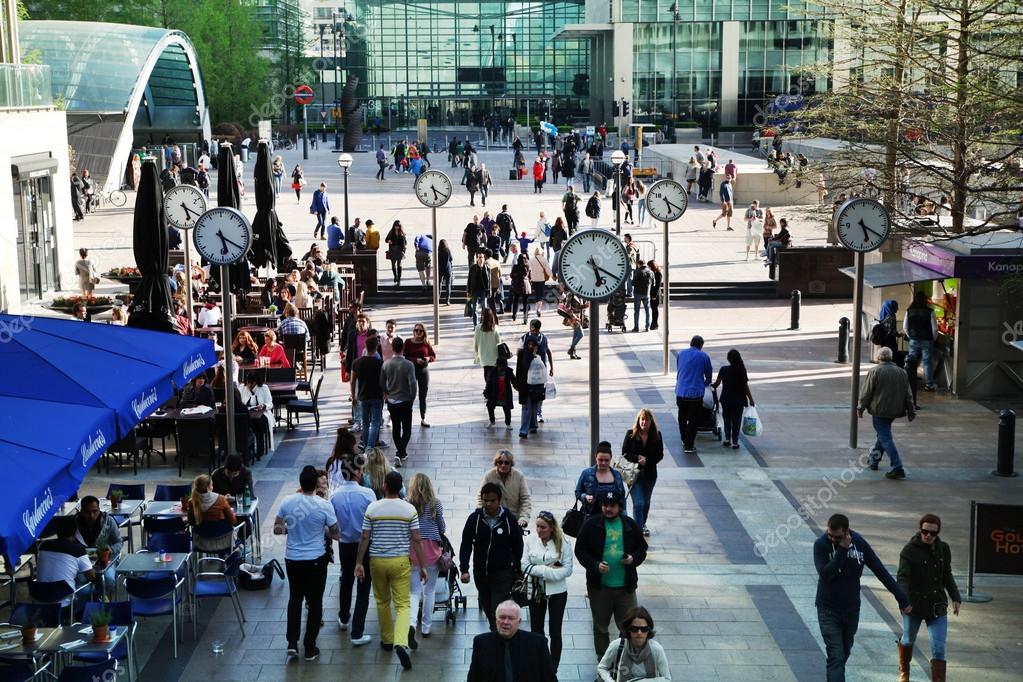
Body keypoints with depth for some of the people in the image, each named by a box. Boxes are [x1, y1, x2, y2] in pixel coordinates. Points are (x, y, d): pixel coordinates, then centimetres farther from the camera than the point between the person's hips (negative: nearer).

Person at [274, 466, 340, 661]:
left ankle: (292, 643, 12)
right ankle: (310, 648, 15)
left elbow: (277, 529, -1)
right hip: (316, 559, -2)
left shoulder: (287, 502, -10)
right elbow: (336, 535, -8)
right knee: (315, 602, 10)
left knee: (295, 598, 20)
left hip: (292, 559, 3)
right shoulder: (324, 506, -16)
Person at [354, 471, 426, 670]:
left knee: (382, 601, 19)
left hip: (377, 560, 1)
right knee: (402, 604, -2)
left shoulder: (372, 508, -4)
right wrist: (422, 566, 1)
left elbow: (365, 538, -3)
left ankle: (387, 640, 30)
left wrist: (359, 563, 5)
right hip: (400, 561, -1)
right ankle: (401, 643, -21)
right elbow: (416, 540, -5)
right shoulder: (409, 509, -5)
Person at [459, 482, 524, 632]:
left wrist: (516, 570, 3)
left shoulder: (509, 519, -9)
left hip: (502, 573, -3)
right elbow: (466, 545, -4)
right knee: (487, 607, 18)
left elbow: (517, 547, 1)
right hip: (480, 571, 3)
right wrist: (464, 569, -12)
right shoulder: (475, 518, -6)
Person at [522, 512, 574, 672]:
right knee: (536, 630, 11)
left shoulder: (563, 542, -12)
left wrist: (539, 571, -20)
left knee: (555, 632, 4)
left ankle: (553, 669, 14)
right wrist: (547, 569, -20)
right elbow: (525, 566, -10)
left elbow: (567, 570, -14)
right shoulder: (530, 540, -7)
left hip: (557, 591, -2)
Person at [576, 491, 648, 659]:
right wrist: (595, 565, -17)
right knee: (600, 626, 13)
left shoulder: (630, 525, 2)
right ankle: (602, 659, 28)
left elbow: (642, 548, 12)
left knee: (628, 626, 5)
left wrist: (633, 558, -10)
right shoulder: (591, 525, -4)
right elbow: (580, 550, -1)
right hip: (599, 586, -1)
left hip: (625, 586, 1)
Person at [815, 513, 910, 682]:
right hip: (828, 609, -4)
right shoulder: (821, 545, -16)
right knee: (836, 656, -12)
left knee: (845, 652, 19)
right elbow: (825, 574, -28)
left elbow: (881, 572, -4)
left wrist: (902, 598, -4)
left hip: (852, 609, 4)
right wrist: (842, 550, -31)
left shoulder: (859, 543, -8)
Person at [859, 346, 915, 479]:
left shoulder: (874, 371, -10)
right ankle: (874, 460, 34)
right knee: (883, 434, 23)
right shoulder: (901, 372, 7)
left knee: (886, 438, -5)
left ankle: (898, 468, -12)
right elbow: (908, 394, 10)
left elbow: (866, 393, -9)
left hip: (879, 411, -6)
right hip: (895, 411, 6)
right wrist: (911, 411, 16)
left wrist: (861, 408, 2)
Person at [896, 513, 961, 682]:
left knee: (939, 649, -7)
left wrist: (955, 598, 8)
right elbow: (902, 577, -24)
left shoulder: (943, 549, -1)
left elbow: (947, 576, 13)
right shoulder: (909, 550, -15)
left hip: (937, 606, 2)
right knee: (908, 640, 21)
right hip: (914, 604, -2)